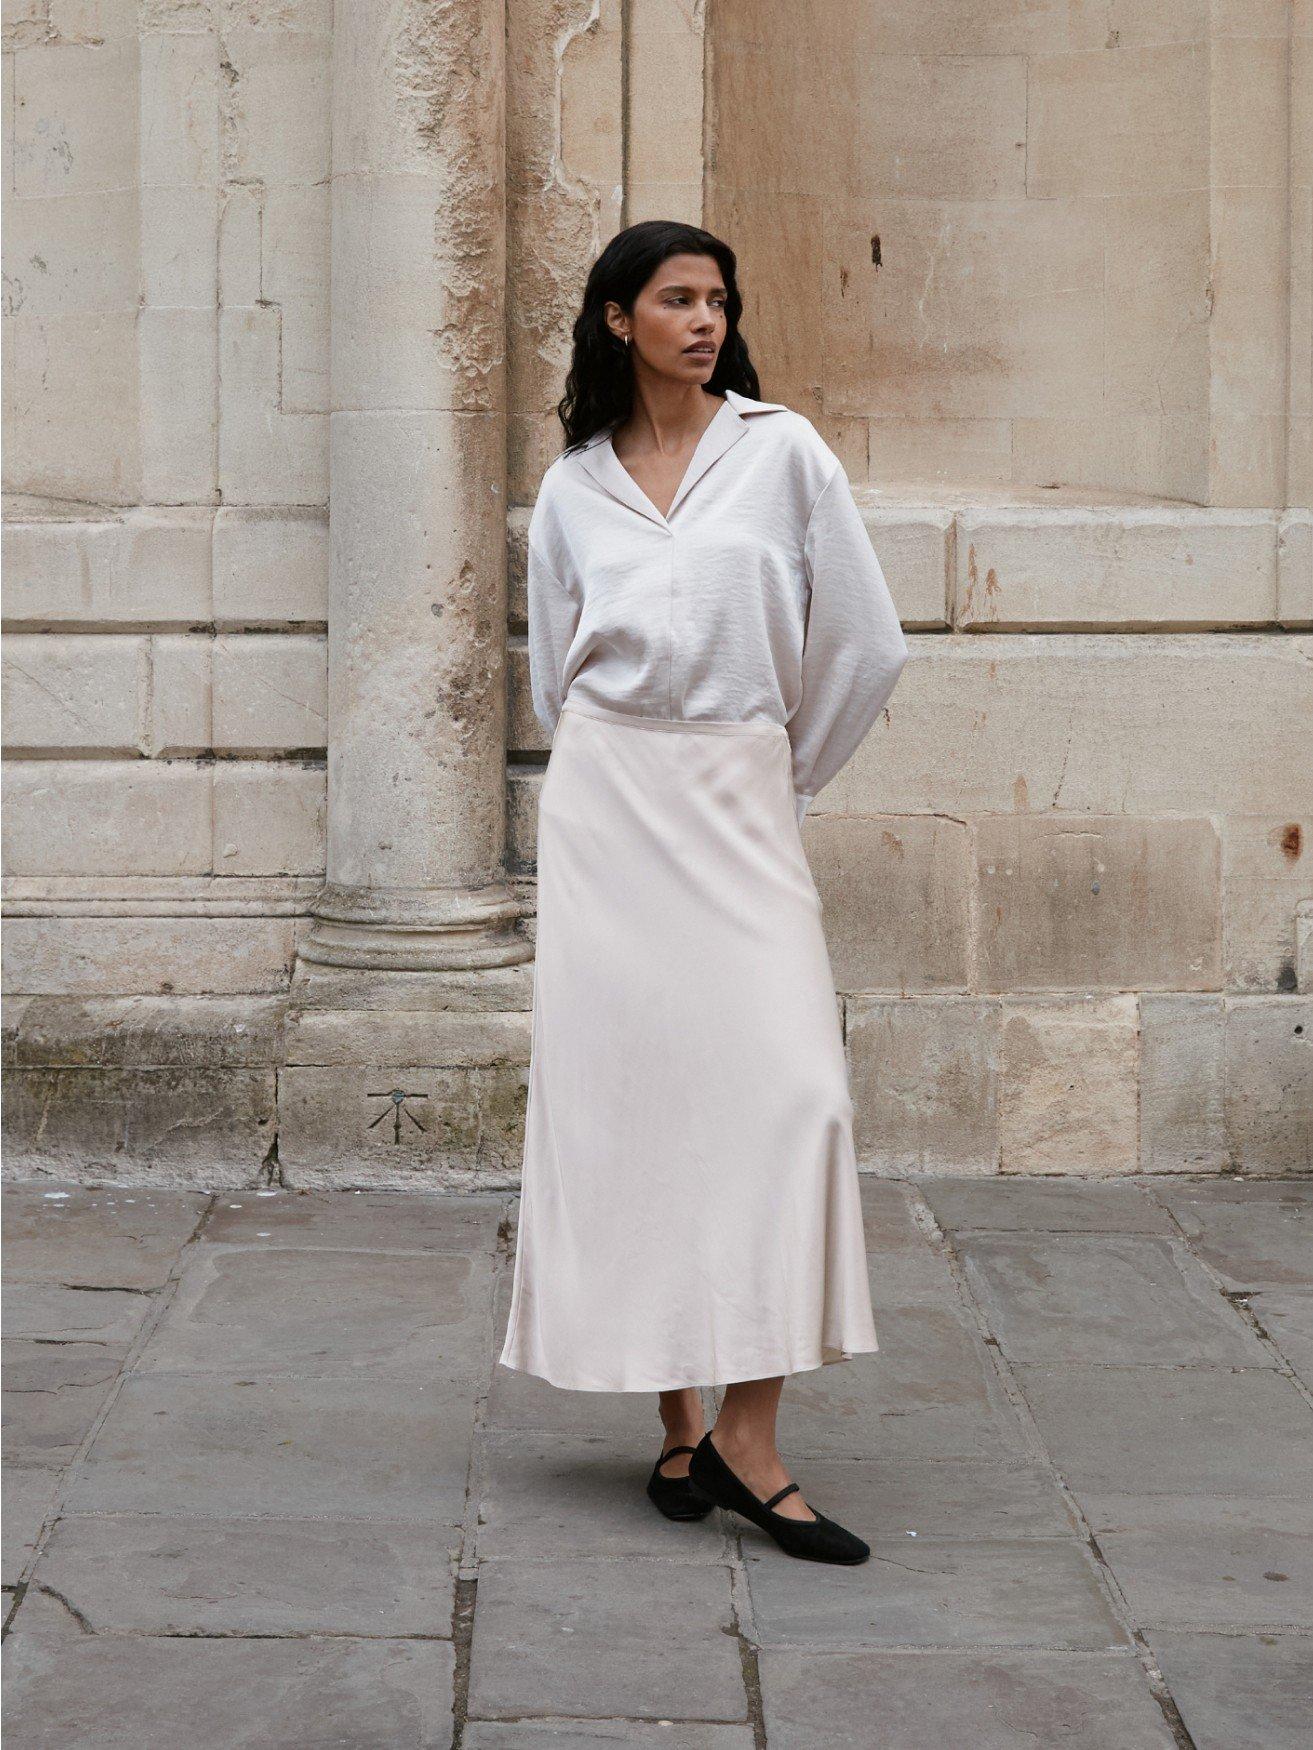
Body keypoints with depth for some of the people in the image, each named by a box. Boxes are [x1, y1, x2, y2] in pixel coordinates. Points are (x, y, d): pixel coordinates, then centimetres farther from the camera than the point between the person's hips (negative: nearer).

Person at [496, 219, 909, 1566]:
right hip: (605, 805, 2)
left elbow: (862, 643, 4)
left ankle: (748, 1438, -11)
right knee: (624, 1087, -2)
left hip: (738, 798, -1)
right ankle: (678, 1421, 6)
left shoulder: (781, 452, 3)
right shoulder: (572, 486, 9)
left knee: (782, 1088, -13)